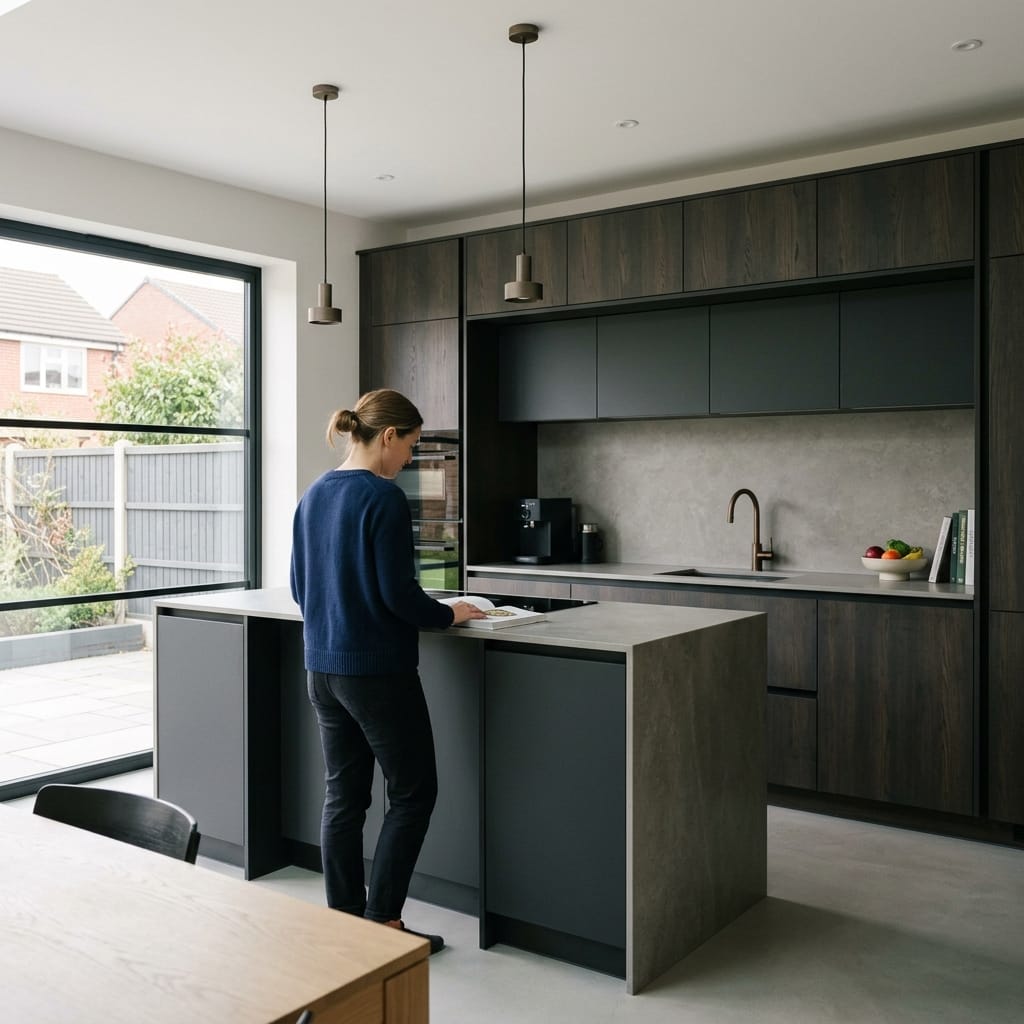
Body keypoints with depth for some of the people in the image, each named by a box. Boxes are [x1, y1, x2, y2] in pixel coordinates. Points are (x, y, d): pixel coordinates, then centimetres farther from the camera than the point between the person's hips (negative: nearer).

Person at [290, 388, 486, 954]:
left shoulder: (313, 496, 8)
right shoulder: (384, 498, -16)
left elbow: (300, 587, 14)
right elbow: (398, 593, -18)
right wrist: (449, 614, -2)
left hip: (322, 668, 8)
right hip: (378, 671, -8)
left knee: (343, 795, 14)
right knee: (412, 794, 7)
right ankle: (382, 921, 9)